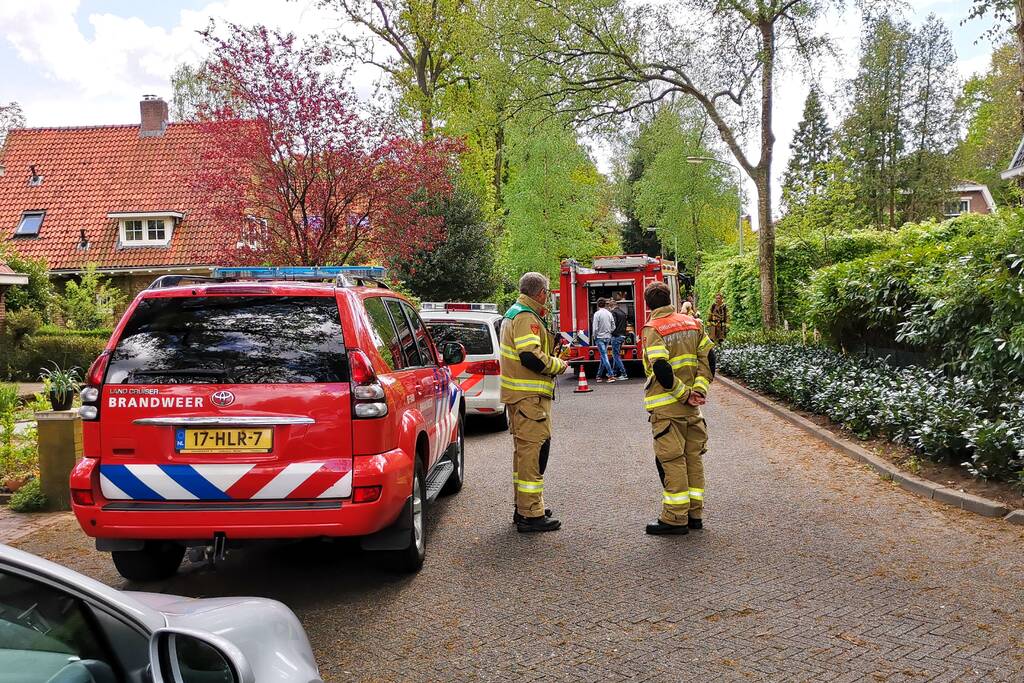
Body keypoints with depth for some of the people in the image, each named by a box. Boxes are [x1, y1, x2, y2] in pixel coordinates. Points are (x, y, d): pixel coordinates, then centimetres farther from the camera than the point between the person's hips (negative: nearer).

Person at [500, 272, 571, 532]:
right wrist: (559, 365, -11)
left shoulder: (513, 313, 18)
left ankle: (523, 506, 30)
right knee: (534, 450, -8)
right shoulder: (527, 318, -16)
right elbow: (531, 357, -26)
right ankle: (531, 515, -4)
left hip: (518, 394, 11)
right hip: (529, 396, -11)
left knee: (524, 450, 19)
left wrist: (553, 358, 15)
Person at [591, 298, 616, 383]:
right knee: (603, 356, 13)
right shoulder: (609, 313, 5)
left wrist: (594, 336, 1)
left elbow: (595, 328, -14)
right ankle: (599, 375, 19)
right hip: (608, 337, 6)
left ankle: (611, 375, -14)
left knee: (604, 356, -7)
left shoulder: (597, 313, -11)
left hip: (600, 337, -6)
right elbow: (613, 327, 7)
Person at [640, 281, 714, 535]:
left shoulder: (653, 329, -11)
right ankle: (695, 514, 20)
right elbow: (708, 358, 4)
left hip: (667, 406, -6)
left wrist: (684, 394, -12)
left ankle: (675, 518, 3)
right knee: (693, 457, 12)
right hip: (692, 407, 6)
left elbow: (662, 371, -21)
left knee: (671, 460, -1)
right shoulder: (692, 323, 9)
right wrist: (699, 389, -3)